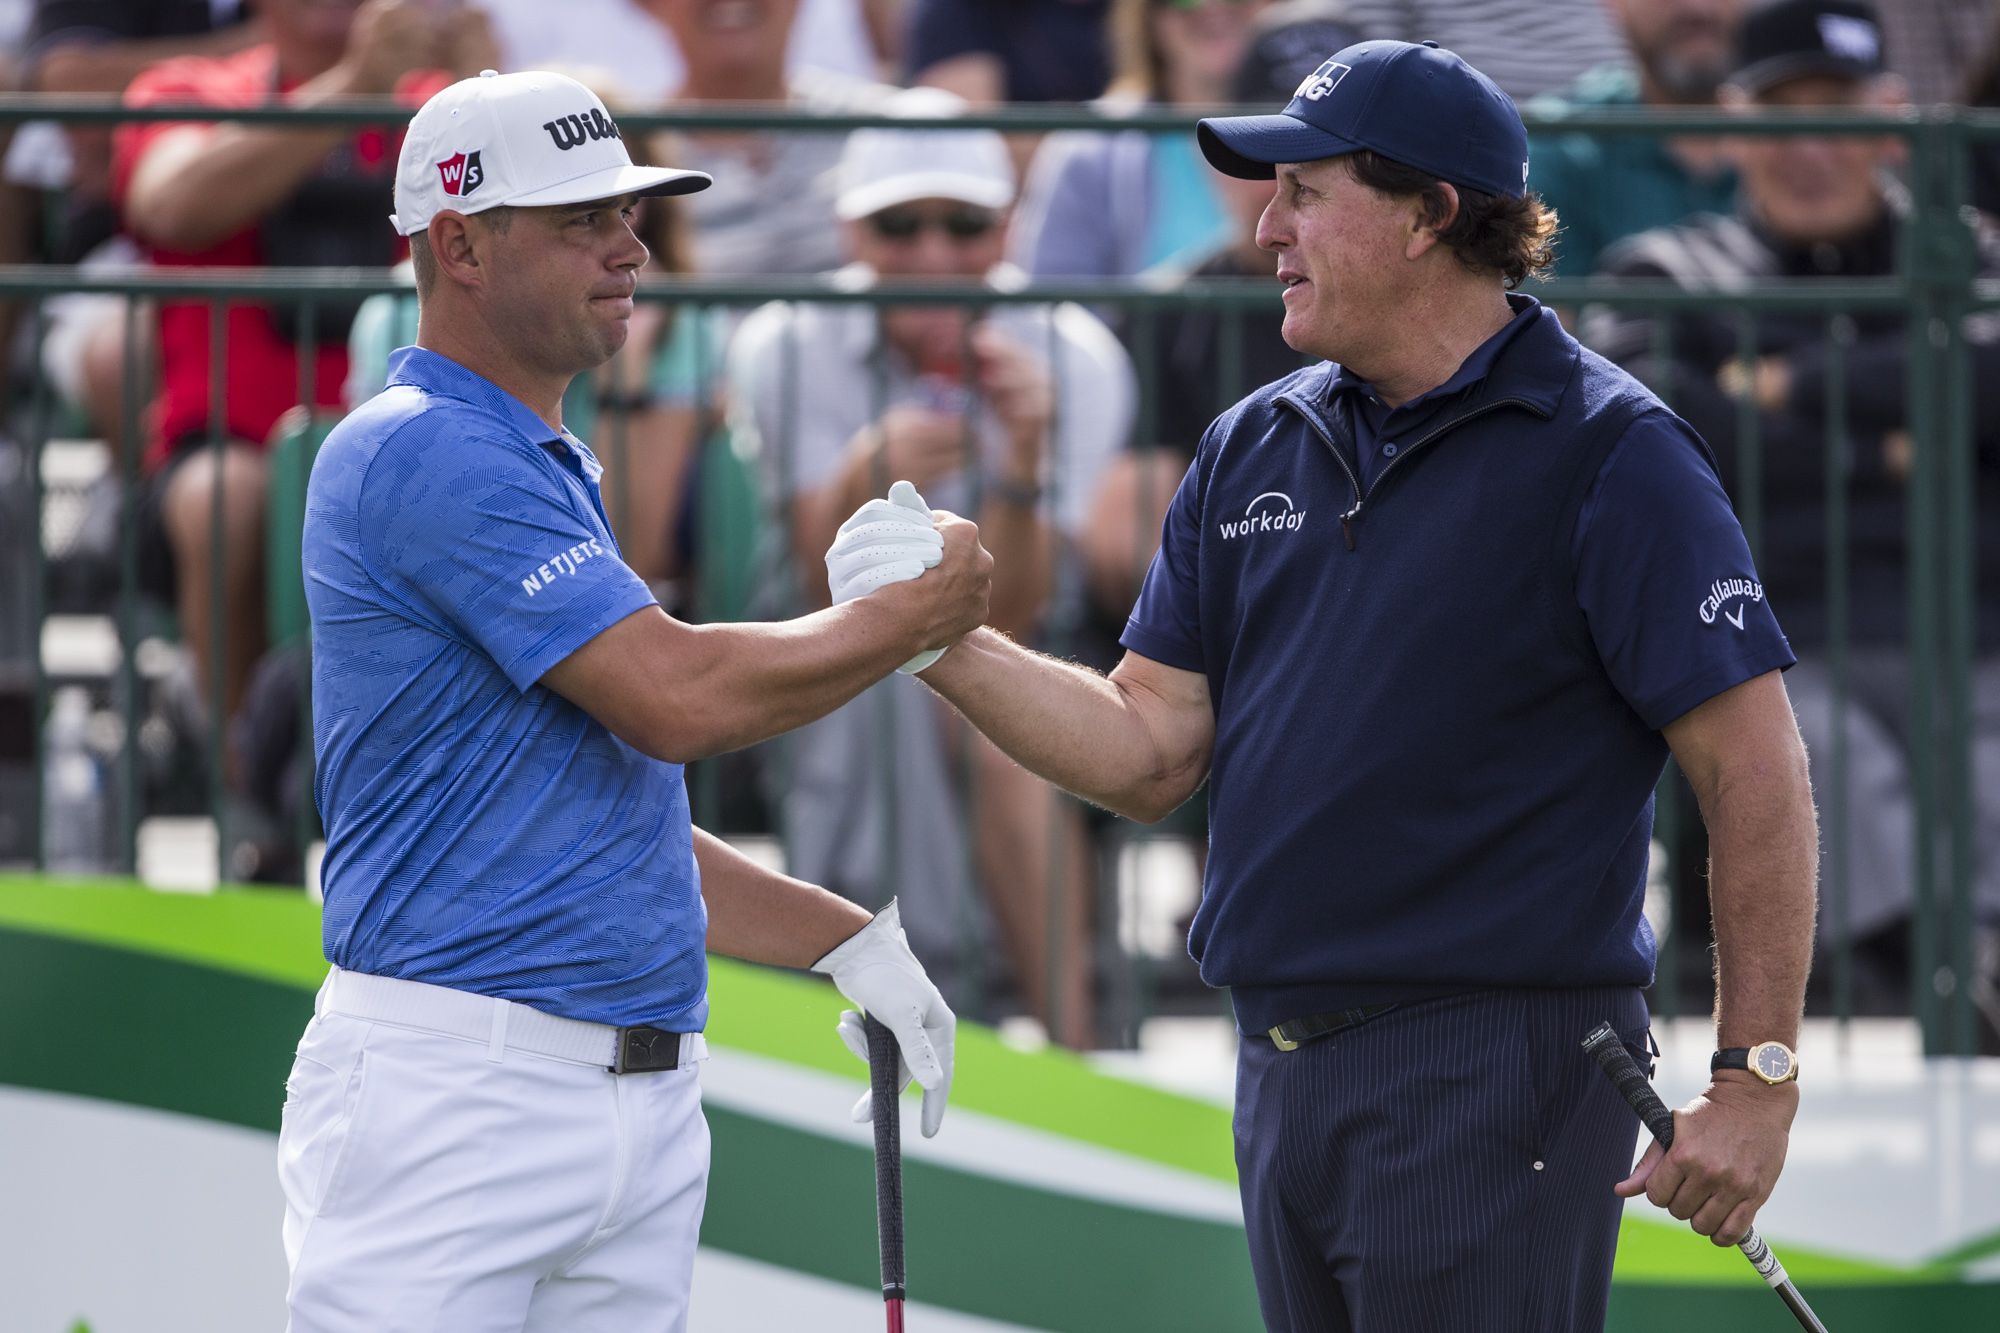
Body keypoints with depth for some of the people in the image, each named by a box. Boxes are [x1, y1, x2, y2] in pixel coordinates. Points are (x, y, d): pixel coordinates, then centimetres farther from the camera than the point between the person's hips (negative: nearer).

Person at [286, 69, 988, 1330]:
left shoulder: (556, 471, 20)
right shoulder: (421, 453, -11)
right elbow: (680, 699, -18)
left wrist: (846, 938, 19)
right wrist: (917, 611, -4)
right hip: (454, 1094, -9)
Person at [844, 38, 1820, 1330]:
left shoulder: (1609, 454, -8)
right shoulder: (1253, 449, 13)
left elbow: (1757, 770, -11)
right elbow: (1150, 751, 13)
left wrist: (1756, 1081, -15)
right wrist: (942, 642, -3)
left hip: (1495, 1076, -7)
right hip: (1286, 1068, 7)